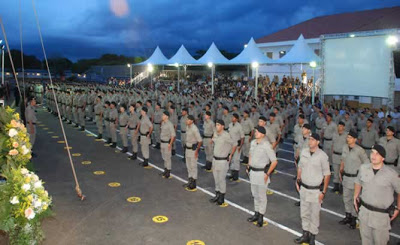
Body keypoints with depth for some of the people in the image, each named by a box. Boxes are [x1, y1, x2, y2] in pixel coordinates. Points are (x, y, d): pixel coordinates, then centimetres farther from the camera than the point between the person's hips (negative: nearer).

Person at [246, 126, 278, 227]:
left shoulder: (266, 146, -19)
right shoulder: (253, 142, 3)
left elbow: (274, 161, -17)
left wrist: (267, 174, -16)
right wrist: (248, 167, 15)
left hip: (262, 173, -7)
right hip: (252, 172, 7)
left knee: (262, 196, 5)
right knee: (255, 194, 18)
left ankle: (261, 216, 17)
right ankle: (256, 214, 32)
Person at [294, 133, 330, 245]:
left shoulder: (322, 156, -14)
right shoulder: (303, 151, -1)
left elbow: (327, 174, -9)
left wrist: (323, 192, -10)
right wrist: (298, 181, 9)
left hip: (315, 190, -5)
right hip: (304, 188, 5)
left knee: (314, 215, 6)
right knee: (304, 213, 15)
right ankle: (305, 234, 31)